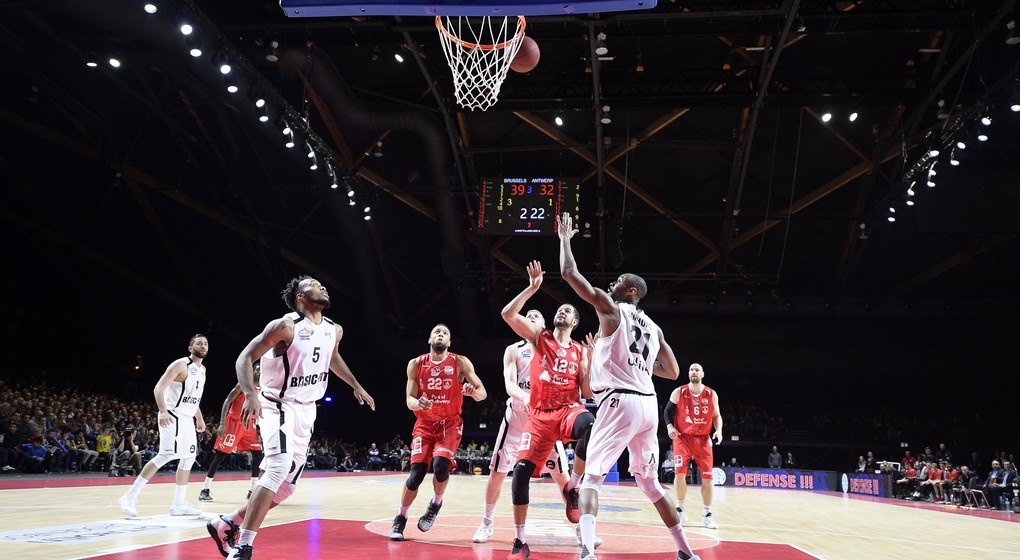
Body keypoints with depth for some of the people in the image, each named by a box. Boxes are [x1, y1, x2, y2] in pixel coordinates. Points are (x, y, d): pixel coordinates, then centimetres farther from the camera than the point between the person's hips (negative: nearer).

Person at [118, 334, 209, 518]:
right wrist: (163, 411, -30)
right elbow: (158, 388, -18)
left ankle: (179, 504, 16)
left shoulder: (202, 370, 14)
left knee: (188, 458, 9)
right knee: (166, 455, -19)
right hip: (173, 416, -9)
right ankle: (130, 497, -14)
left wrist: (199, 418, 19)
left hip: (187, 419, 9)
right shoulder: (180, 364, -12)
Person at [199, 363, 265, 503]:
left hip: (249, 424, 6)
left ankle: (253, 490, 6)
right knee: (221, 454, -6)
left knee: (258, 454, -1)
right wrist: (222, 424, -23)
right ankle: (205, 490, 0)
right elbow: (227, 402, -16)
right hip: (234, 422, -6)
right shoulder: (243, 384, -13)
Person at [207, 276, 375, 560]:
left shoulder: (334, 331, 6)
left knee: (285, 487, 8)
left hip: (305, 412, 8)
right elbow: (245, 358, -17)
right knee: (279, 467, -28)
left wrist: (356, 385, 28)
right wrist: (250, 395, -32)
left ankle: (226, 524, 25)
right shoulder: (285, 326, -16)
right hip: (279, 407, -8)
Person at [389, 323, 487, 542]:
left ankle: (436, 503, 7)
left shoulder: (460, 363, -5)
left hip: (450, 423, -1)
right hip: (424, 424, 1)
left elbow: (482, 393, -5)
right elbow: (409, 400, -1)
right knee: (416, 473, -11)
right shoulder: (416, 364, -1)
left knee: (440, 465, -24)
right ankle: (400, 519, 10)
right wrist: (417, 403, -26)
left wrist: (473, 391, -30)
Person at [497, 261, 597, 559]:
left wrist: (592, 362, -6)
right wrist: (533, 287, -8)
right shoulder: (539, 336, 8)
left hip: (569, 409, 0)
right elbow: (508, 314, -7)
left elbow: (588, 393, 5)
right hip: (539, 415, 0)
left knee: (589, 425, -37)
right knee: (521, 470, -11)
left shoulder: (581, 351, 11)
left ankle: (572, 488, -16)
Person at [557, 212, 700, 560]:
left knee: (592, 476, -4)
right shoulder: (653, 327, 20)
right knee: (649, 482, 19)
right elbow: (673, 372, 23)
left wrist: (564, 238, 16)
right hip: (648, 404, 7)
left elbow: (569, 273, 1)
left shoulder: (610, 308, 2)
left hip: (620, 401, -7)